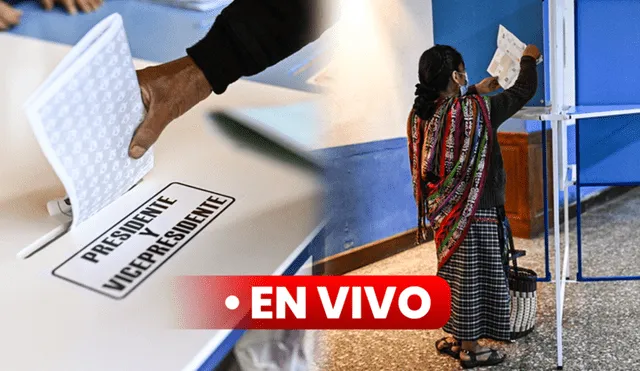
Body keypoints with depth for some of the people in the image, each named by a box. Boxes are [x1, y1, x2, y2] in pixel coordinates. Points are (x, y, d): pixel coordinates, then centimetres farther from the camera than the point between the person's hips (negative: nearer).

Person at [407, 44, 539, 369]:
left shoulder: (421, 114, -2)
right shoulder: (476, 110, -20)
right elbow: (524, 90, -6)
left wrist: (475, 92, 26)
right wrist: (529, 59, 12)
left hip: (443, 211, 7)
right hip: (473, 213, -7)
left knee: (455, 275, 20)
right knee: (473, 278, 6)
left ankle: (452, 337, 32)